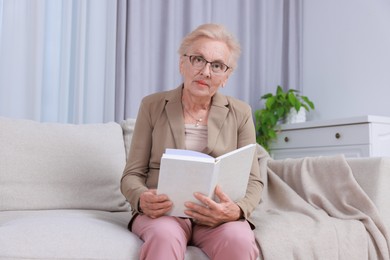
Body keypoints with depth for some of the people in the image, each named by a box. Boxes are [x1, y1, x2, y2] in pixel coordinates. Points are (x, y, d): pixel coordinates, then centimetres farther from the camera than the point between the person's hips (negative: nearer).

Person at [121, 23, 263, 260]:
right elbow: (132, 175, 4)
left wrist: (237, 210, -21)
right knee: (164, 236, -36)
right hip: (163, 210, -1)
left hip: (218, 215, 1)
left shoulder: (240, 113, 6)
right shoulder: (152, 106, 5)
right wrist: (142, 199, -20)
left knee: (239, 240, -33)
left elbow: (253, 181, 3)